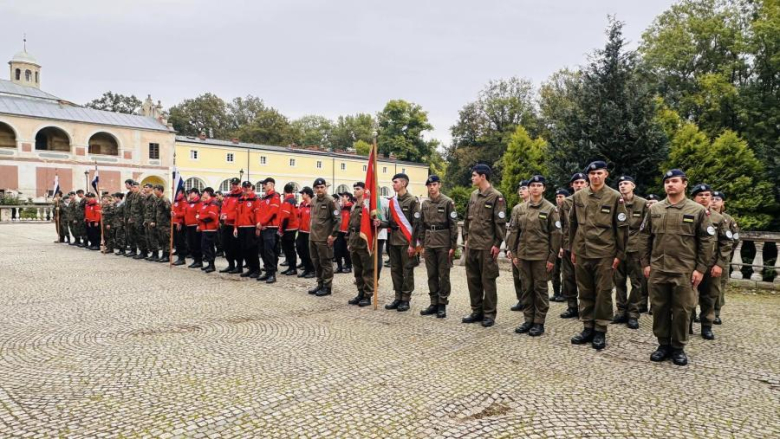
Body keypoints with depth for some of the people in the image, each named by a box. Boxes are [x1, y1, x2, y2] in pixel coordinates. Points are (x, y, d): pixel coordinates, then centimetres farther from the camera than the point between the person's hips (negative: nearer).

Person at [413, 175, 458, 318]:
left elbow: (453, 225, -7)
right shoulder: (425, 204, 11)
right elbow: (421, 225, 14)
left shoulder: (448, 202, -4)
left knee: (443, 275, 2)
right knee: (431, 275, 9)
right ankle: (434, 303, 18)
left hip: (443, 244, -5)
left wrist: (453, 246, -10)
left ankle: (442, 305, 9)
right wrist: (422, 245, 9)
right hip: (429, 244, 5)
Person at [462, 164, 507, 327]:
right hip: (471, 245, 7)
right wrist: (466, 238, 13)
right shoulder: (473, 195, 12)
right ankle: (477, 311, 22)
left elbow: (500, 223, -11)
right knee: (472, 279, 11)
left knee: (488, 280, 1)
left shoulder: (496, 196, -9)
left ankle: (489, 314, 11)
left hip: (487, 246, -7)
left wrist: (497, 244, -13)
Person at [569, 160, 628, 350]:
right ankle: (588, 328, 20)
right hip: (582, 253, 3)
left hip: (604, 253, -3)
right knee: (585, 292, 10)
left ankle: (600, 331, 13)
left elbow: (622, 227, -2)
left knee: (603, 293, 3)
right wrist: (573, 249, 11)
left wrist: (620, 254, -5)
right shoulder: (578, 196, 6)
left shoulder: (615, 197, -3)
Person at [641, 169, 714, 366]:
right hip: (657, 270, 2)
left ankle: (679, 347, 18)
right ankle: (663, 344, 21)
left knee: (682, 310, 4)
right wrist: (645, 263, 4)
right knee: (659, 308, 8)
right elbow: (645, 237, 9)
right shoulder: (654, 209, 6)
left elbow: (706, 241, 0)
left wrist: (700, 268, -5)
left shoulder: (698, 210, 0)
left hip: (685, 271, -2)